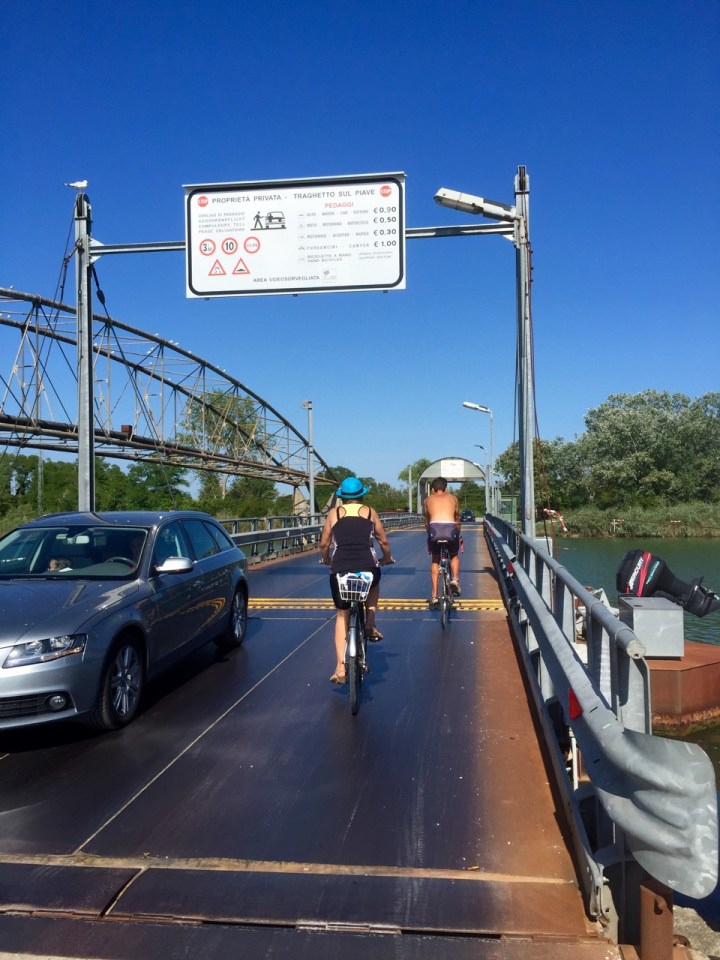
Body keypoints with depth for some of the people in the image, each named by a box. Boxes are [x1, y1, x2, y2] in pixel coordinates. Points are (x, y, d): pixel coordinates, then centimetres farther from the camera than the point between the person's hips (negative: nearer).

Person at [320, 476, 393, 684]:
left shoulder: (333, 513, 12)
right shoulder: (370, 512, 13)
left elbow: (324, 544, 13)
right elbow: (384, 541, 16)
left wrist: (326, 560, 33)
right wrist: (387, 558, 35)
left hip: (340, 570, 0)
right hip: (367, 567, 0)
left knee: (342, 616, 14)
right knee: (373, 585, 37)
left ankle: (340, 667, 6)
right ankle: (370, 625, 20)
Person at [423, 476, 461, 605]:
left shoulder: (427, 500, 24)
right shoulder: (453, 498, 25)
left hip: (434, 529, 0)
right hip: (450, 528, 0)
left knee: (435, 560, 23)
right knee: (454, 556, 31)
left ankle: (434, 595, 17)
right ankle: (455, 579, 7)